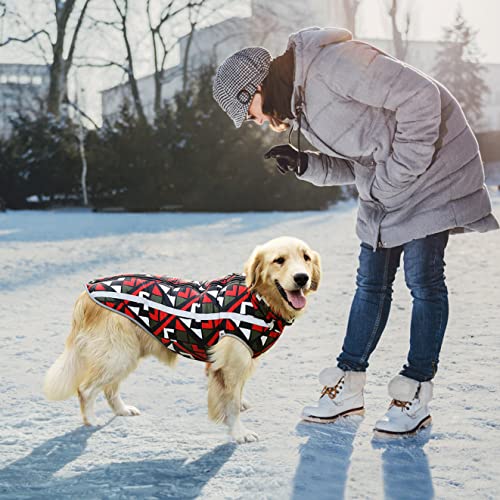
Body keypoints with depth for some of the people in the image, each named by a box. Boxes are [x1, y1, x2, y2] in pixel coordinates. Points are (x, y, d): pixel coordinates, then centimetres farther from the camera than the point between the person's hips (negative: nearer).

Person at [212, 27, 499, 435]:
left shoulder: (332, 63, -26)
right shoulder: (297, 107, 5)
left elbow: (421, 95, -28)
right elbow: (350, 166, 9)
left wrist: (398, 172, -24)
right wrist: (305, 164, -10)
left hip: (430, 167, -9)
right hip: (383, 187, 9)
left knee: (423, 279, -7)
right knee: (371, 281, 8)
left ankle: (417, 395, 1)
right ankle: (348, 388, 14)